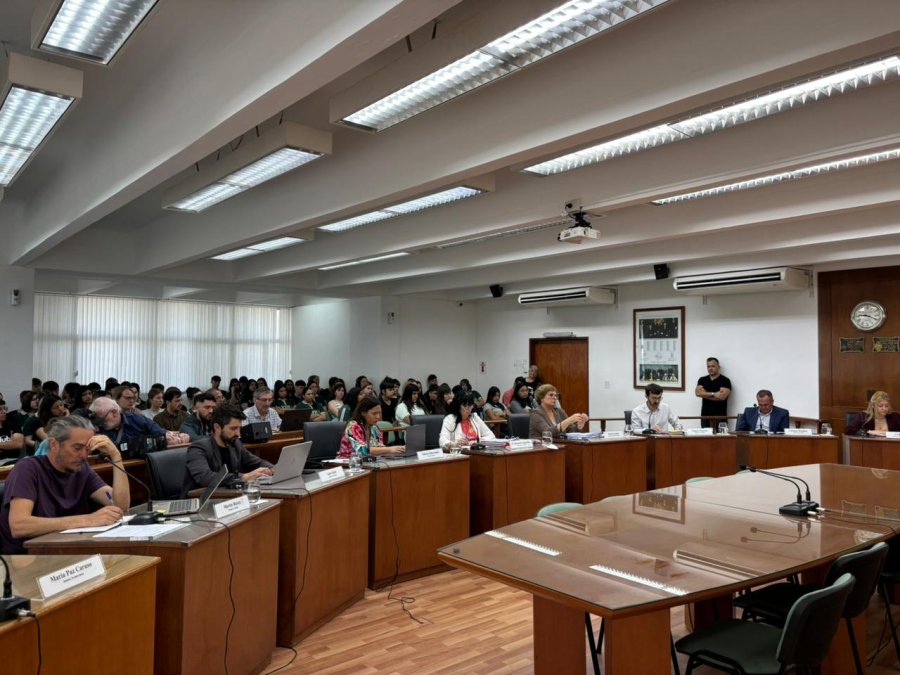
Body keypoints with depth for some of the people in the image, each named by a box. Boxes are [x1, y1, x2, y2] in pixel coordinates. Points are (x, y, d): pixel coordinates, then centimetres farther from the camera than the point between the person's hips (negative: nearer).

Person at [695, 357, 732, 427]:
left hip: (720, 416, -3)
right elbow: (698, 393, -3)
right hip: (705, 416, 4)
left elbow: (722, 396, -13)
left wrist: (705, 394, -4)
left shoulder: (725, 380, -1)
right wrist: (713, 394, -11)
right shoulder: (702, 380, 12)